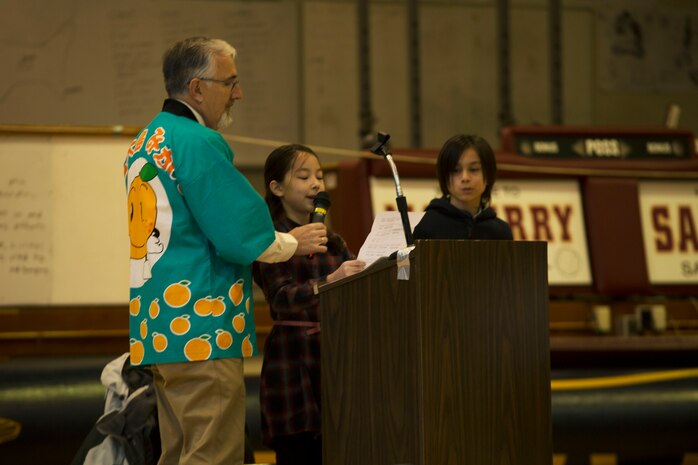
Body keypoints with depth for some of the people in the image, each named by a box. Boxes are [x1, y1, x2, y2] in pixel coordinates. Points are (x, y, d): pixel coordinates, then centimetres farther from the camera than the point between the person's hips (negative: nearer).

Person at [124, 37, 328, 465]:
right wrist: (293, 244, 3)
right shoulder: (198, 143, -13)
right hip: (201, 331, -10)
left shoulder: (145, 143, 17)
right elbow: (241, 235, -16)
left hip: (157, 328, 10)